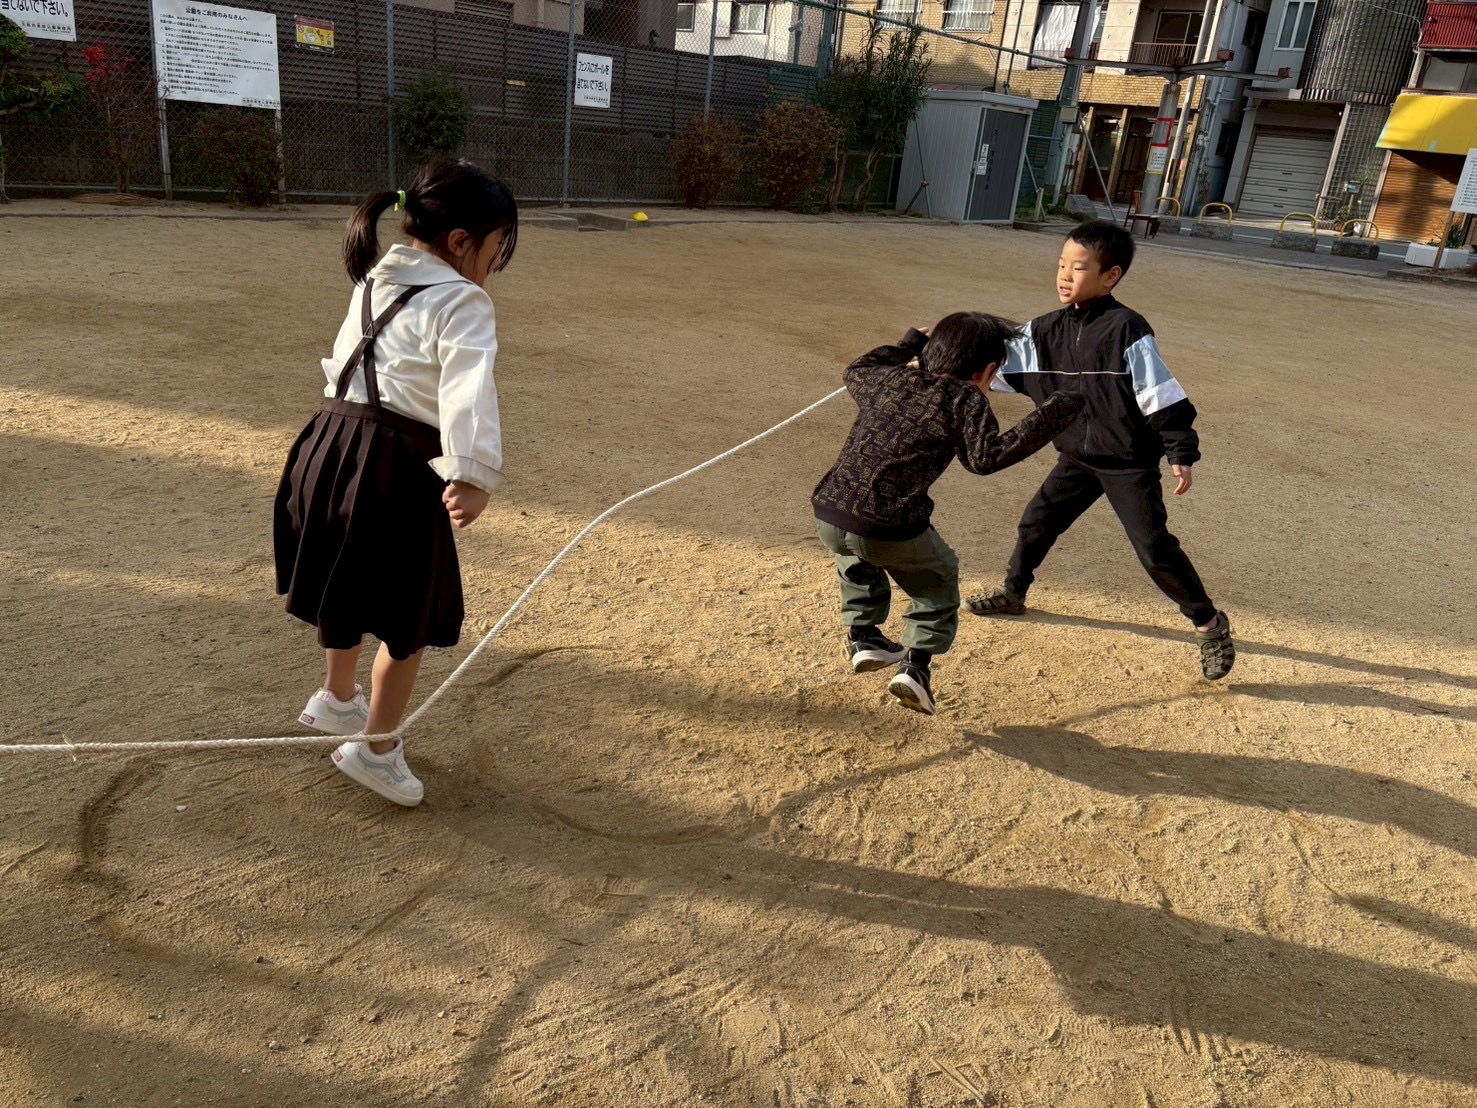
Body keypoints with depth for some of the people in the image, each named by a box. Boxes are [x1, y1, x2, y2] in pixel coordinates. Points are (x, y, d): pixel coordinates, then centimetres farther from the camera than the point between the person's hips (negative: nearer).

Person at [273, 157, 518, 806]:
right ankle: (376, 749, 24)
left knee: (350, 583, 29)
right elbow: (469, 392, -27)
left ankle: (337, 699, 51)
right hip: (395, 466, -8)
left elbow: (344, 363, 19)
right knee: (410, 616, 11)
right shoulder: (462, 303, -12)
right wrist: (473, 476, -38)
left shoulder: (375, 282, 14)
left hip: (331, 446, 8)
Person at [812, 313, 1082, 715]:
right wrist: (1052, 415, -10)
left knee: (857, 557, 40)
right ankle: (916, 661, 9)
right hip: (893, 532, -5)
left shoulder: (887, 379, 16)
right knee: (939, 580, 25)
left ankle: (862, 635, 31)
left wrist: (908, 344, 48)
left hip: (828, 517, 5)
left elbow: (855, 373, 39)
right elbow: (986, 456, -15)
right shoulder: (964, 400, 0)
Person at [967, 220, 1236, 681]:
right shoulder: (1048, 330, 0)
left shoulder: (1125, 328, -18)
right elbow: (997, 362, 3)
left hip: (1129, 462, -6)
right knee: (1036, 522, 12)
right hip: (1078, 457, 6)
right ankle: (1013, 593, 36)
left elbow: (1162, 395, -18)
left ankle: (1210, 625, 11)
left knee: (1155, 548, -5)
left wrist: (1180, 454, -19)